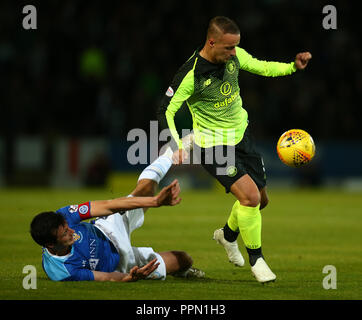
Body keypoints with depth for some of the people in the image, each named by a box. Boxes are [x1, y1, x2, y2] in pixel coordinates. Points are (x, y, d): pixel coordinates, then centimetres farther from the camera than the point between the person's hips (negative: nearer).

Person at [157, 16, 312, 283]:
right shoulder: (191, 75, -24)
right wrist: (176, 145, -30)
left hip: (242, 134, 7)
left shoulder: (234, 56, -8)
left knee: (260, 199, 15)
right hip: (213, 145, -7)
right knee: (250, 196, -21)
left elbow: (263, 68, 8)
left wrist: (293, 66, -9)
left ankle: (228, 234, 44)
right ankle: (255, 258, -1)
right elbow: (166, 111, -17)